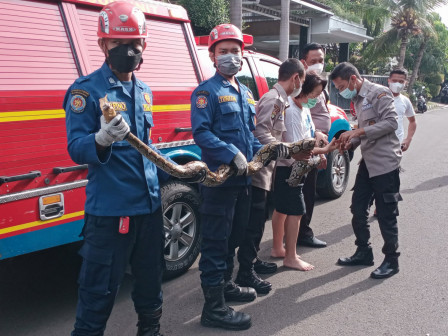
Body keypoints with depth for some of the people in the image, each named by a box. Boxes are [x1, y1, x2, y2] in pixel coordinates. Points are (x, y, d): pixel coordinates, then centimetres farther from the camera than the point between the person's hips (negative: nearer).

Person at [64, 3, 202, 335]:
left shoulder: (145, 92, 12)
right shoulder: (86, 90, -9)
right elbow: (76, 149, -16)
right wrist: (102, 140, -35)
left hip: (150, 204, 7)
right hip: (108, 209, -7)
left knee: (151, 278, 21)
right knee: (100, 288, -1)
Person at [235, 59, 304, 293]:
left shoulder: (279, 100, 15)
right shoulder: (273, 99, -15)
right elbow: (260, 133, -25)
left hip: (264, 169, 10)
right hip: (258, 168, -10)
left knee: (259, 218, 19)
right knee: (254, 221, -6)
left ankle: (252, 260, 32)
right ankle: (245, 273, 1)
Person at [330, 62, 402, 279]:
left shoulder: (379, 93, -11)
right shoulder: (357, 100, 15)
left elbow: (391, 122, -21)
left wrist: (358, 131, -24)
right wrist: (351, 143, 2)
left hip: (385, 162, -9)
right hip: (367, 161, 9)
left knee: (386, 214, -1)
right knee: (358, 208, 12)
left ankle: (391, 260, 12)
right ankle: (363, 253, 26)